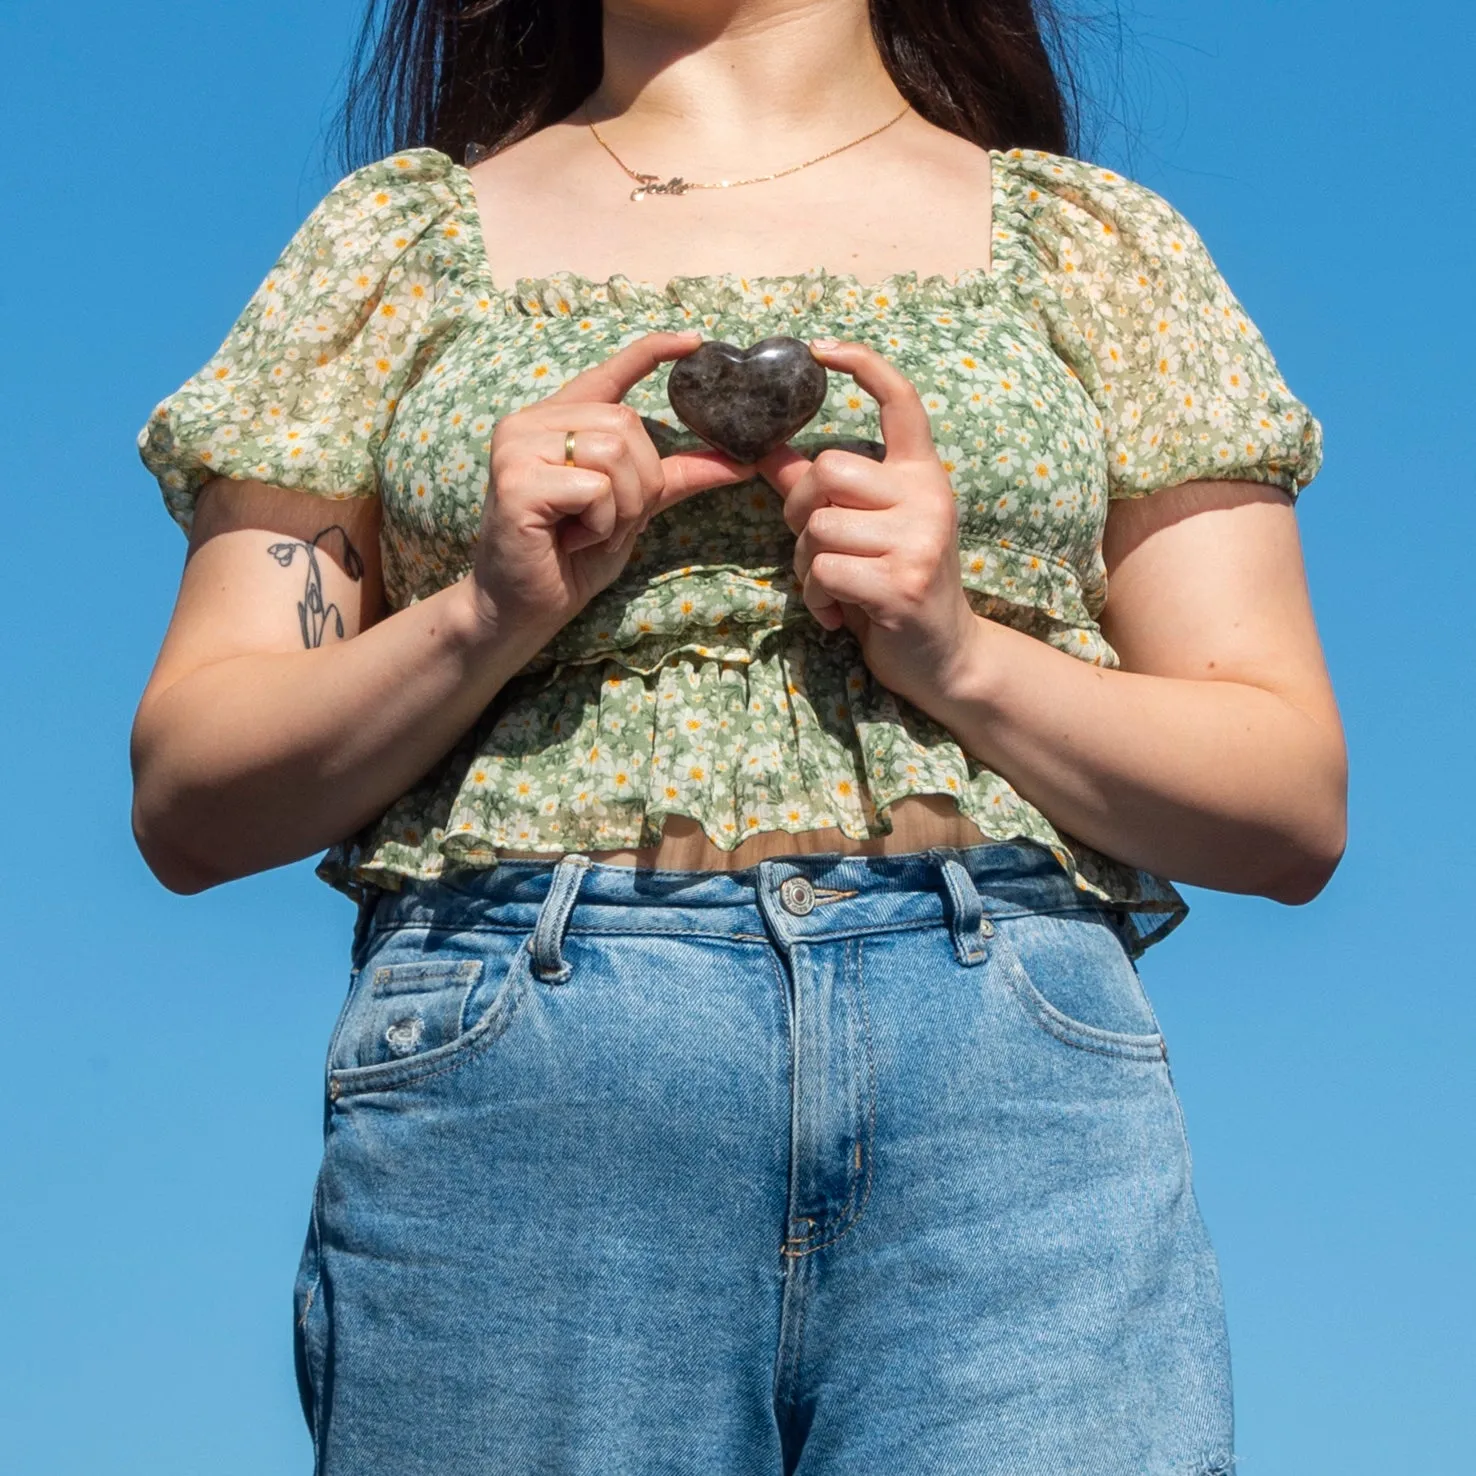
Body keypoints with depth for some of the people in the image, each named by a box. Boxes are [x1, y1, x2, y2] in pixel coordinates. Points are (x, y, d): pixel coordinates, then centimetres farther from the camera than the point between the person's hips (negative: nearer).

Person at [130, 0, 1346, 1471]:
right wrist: (484, 615, -5)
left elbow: (1294, 811, 10)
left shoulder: (1100, 245, 17)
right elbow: (186, 806, 11)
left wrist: (964, 653, -5)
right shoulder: (398, 236, 17)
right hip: (506, 1093, 0)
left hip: (1011, 1086, 0)